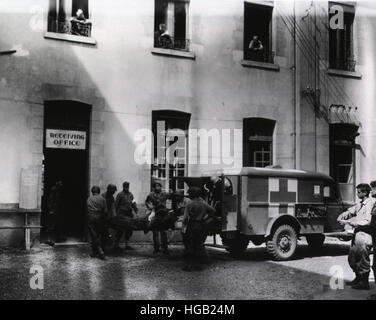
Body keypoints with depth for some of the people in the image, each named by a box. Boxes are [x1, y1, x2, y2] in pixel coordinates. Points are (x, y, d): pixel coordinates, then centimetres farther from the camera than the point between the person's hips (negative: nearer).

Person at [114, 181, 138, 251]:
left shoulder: (130, 194, 13)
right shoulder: (120, 195, -3)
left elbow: (133, 203, 15)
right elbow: (116, 205, -5)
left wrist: (136, 210, 0)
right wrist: (117, 214, -10)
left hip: (129, 214, 6)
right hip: (122, 215, -6)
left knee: (129, 230, 7)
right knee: (120, 230, -6)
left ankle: (127, 244, 17)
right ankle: (116, 245, 3)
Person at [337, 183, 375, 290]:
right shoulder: (360, 203, 12)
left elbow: (367, 221, -22)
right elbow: (350, 211, 22)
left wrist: (350, 222, -21)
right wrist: (341, 217, 2)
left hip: (365, 236, -9)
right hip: (357, 235, 9)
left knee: (363, 260, -1)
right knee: (352, 258, 16)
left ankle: (364, 283, 10)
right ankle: (358, 279, 30)